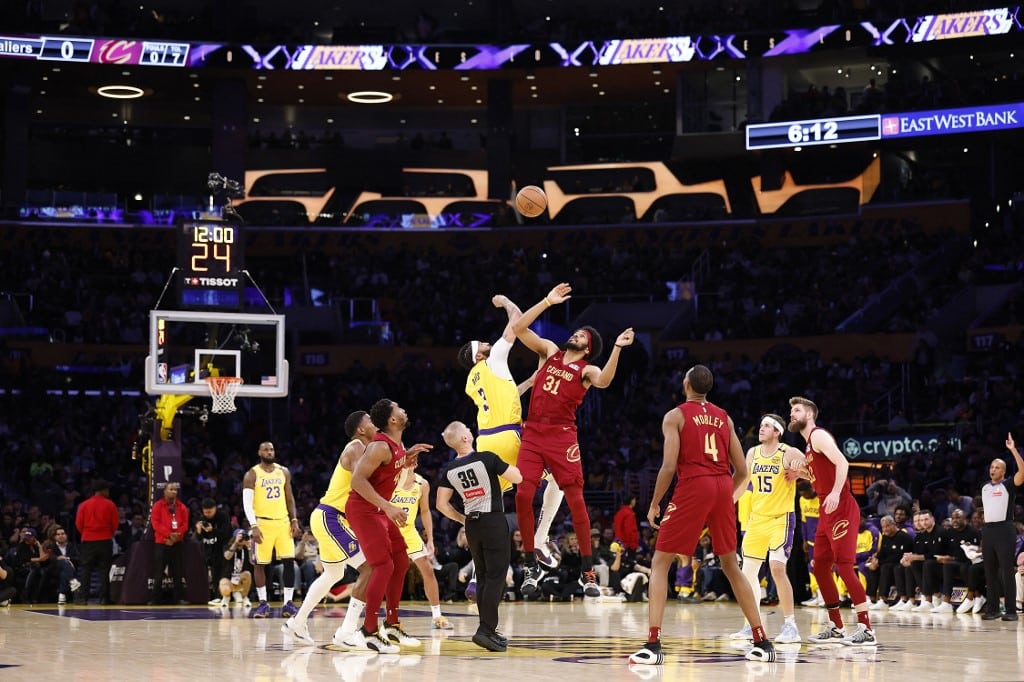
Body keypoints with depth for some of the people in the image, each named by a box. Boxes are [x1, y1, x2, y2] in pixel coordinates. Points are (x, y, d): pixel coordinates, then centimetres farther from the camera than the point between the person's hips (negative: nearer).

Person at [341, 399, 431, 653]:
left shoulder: (397, 446, 7)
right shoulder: (380, 446, -22)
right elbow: (358, 479, -29)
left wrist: (408, 456, 9)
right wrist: (388, 507, -33)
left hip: (378, 510, 10)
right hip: (363, 510, -10)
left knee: (401, 562, 12)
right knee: (384, 566, -13)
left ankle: (392, 626, 20)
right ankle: (368, 632, -10)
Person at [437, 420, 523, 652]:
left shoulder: (449, 470, 1)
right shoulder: (487, 459, -14)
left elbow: (441, 504, 3)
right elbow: (518, 478, -9)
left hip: (472, 525, 5)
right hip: (494, 522, -5)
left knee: (483, 577, 14)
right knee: (496, 577, -5)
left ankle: (489, 630, 16)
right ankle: (485, 630, -15)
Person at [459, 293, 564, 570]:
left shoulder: (472, 381, 22)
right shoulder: (493, 360, 2)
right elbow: (518, 318, 1)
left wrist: (529, 383, 38)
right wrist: (504, 301, 18)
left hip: (485, 440, 7)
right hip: (508, 436, -7)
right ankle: (540, 539, -4)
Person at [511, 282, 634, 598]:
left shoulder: (586, 369, 3)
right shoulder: (550, 350, 15)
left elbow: (603, 381, -21)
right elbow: (519, 328, 7)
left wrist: (617, 348, -31)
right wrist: (548, 302, 3)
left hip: (562, 436, -3)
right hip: (532, 434, 3)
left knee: (575, 499, -6)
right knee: (523, 495, -6)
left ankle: (588, 572, 1)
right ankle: (531, 566, 6)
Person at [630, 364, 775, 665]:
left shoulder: (675, 416, 1)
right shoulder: (724, 418, 16)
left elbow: (669, 465, -10)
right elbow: (742, 470, 12)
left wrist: (654, 504, 1)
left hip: (693, 486, -5)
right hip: (723, 488, 5)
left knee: (660, 563, 3)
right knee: (731, 565, 18)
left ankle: (653, 644, -10)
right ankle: (762, 642, 17)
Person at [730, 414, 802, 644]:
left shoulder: (789, 454, -10)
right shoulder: (753, 453, 7)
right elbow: (743, 482, 18)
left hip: (781, 518, -7)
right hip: (757, 518, 7)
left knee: (777, 567, -21)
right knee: (748, 571, 7)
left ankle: (791, 625, -14)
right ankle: (752, 625, 20)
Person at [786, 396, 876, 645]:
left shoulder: (819, 435, -8)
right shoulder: (809, 444, 20)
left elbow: (842, 463, -21)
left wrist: (836, 493, -31)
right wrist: (800, 474, 13)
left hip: (841, 508, -10)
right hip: (826, 511, 10)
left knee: (844, 565, -14)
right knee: (820, 567, 11)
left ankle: (866, 629, -15)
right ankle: (836, 627, 17)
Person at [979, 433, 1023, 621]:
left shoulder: (1008, 485, -2)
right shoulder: (984, 488, 17)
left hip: (1004, 529, -6)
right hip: (987, 530, 6)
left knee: (1007, 571, -6)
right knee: (990, 571, 6)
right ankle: (992, 609, 12)